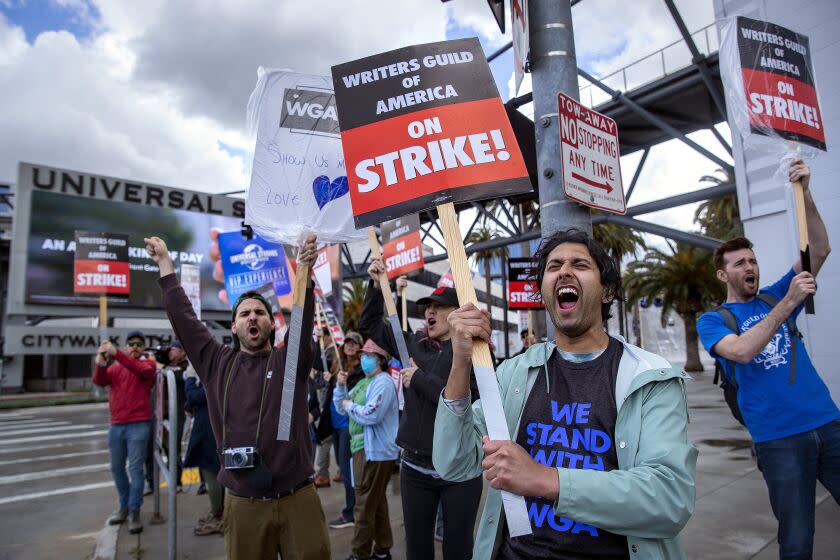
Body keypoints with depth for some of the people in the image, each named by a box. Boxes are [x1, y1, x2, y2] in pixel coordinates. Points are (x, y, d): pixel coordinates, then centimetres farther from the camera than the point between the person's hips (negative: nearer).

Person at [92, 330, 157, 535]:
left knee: (135, 468, -4)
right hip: (116, 425, 5)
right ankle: (124, 506, 30)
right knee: (116, 468, 14)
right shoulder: (115, 367, 12)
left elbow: (141, 370, -23)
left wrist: (116, 353, -32)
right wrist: (101, 363, -27)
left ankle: (134, 512, 6)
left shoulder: (148, 364, 1)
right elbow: (100, 381, -6)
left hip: (138, 425, -5)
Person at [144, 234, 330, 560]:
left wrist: (305, 271, -27)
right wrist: (165, 262, 12)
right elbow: (183, 317, 9)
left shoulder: (290, 361, 3)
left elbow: (303, 318, -12)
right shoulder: (217, 363, 8)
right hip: (243, 504, 1)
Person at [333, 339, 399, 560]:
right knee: (377, 502, 17)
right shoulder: (363, 382, 15)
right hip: (363, 448, 10)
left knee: (365, 505, -1)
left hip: (374, 451, -10)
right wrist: (340, 385, 3)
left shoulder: (383, 382, -14)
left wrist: (350, 406, -10)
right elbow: (341, 408, 17)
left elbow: (371, 415, -25)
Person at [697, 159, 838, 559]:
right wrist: (787, 304, -23)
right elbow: (742, 351, -21)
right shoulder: (711, 320, -1)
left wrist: (804, 195, -10)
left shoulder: (774, 296, 11)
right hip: (779, 438, -4)